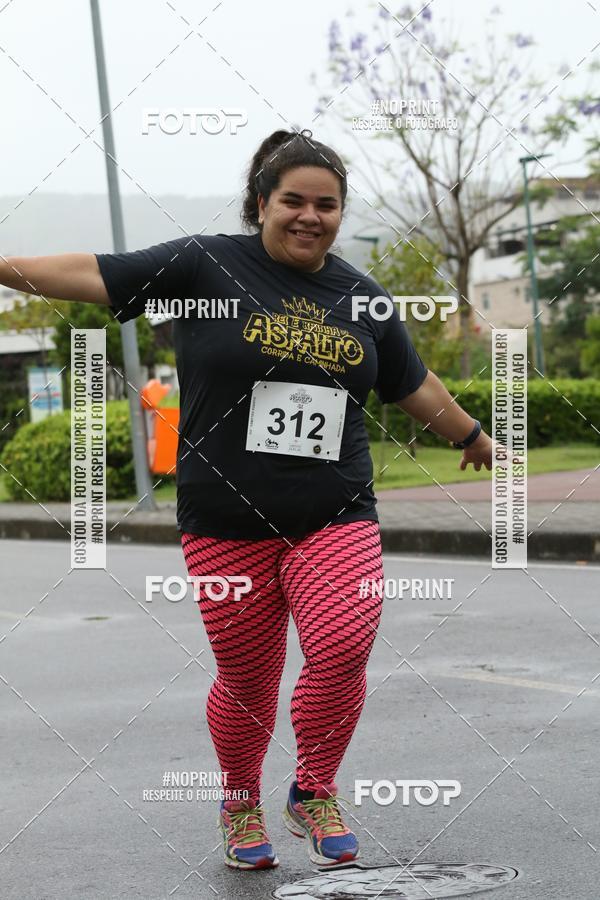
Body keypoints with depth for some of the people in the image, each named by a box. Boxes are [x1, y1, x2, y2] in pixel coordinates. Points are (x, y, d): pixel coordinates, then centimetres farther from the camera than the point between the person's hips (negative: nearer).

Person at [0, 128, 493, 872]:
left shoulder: (361, 297, 12)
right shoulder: (207, 267, -1)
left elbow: (415, 386, 27)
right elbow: (94, 275, -4)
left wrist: (471, 436, 39)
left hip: (335, 518, 2)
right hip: (228, 523, -2)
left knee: (342, 650, -17)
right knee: (247, 679, 5)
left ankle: (314, 794, 8)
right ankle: (241, 806, 33)